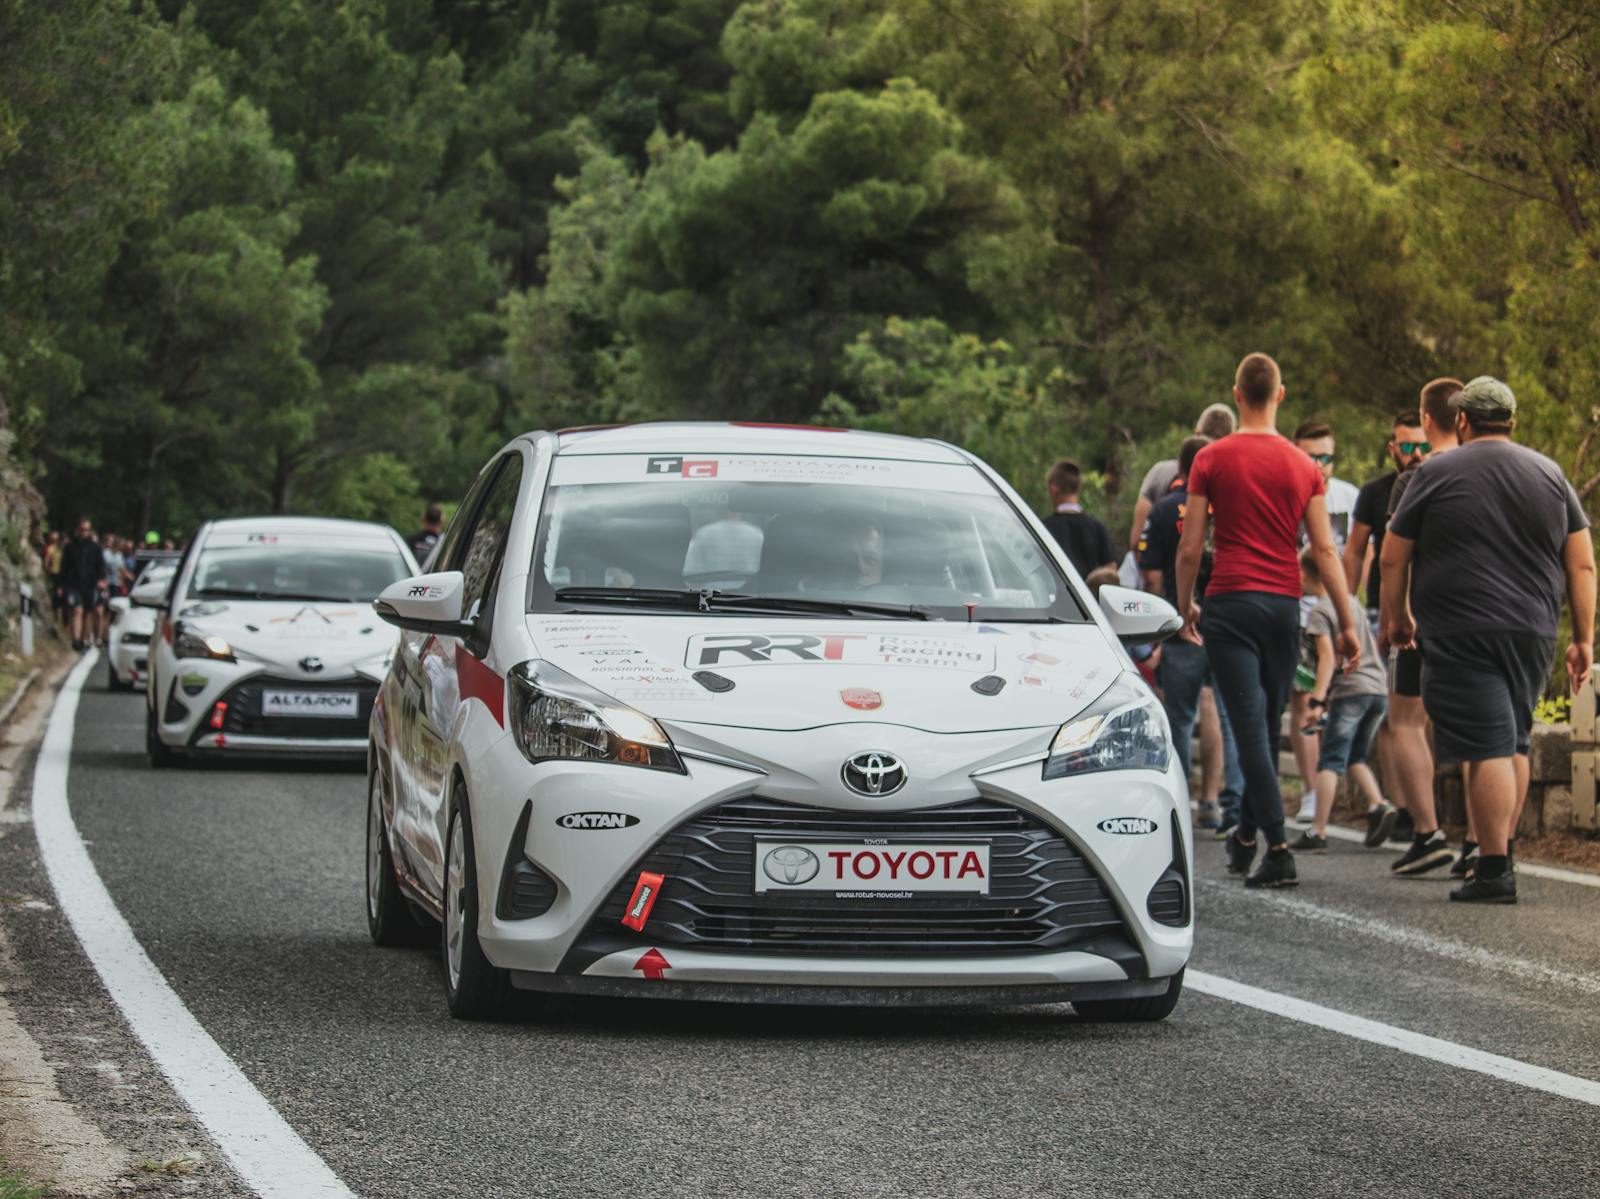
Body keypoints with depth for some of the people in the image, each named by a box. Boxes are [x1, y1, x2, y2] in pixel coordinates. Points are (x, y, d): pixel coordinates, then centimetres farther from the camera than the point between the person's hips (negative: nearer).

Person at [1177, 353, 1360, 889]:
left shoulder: (1212, 459, -2)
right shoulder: (1304, 467, 5)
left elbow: (1190, 549, -1)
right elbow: (1325, 550, 2)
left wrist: (1185, 607, 13)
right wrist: (1346, 624, 4)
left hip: (1230, 603, -3)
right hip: (1285, 604, 3)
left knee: (1250, 728, -7)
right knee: (1268, 728, 15)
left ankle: (1279, 851, -16)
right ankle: (1245, 836, 28)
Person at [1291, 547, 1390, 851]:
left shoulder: (1319, 612, -4)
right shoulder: (1354, 602, 17)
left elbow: (1328, 658, -13)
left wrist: (1317, 700, -15)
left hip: (1349, 690, -7)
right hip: (1379, 686, 7)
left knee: (1330, 761, -6)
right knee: (1356, 758, 19)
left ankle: (1318, 832, -11)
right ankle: (1378, 805, -3)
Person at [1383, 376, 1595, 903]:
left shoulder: (1437, 474, 0)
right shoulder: (1550, 475, 11)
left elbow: (1393, 557, 4)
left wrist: (1395, 616, 19)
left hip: (1461, 633, -4)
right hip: (1533, 632, 4)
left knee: (1488, 749, -8)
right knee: (1514, 742, 18)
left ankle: (1494, 871, -11)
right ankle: (1500, 850, 22)